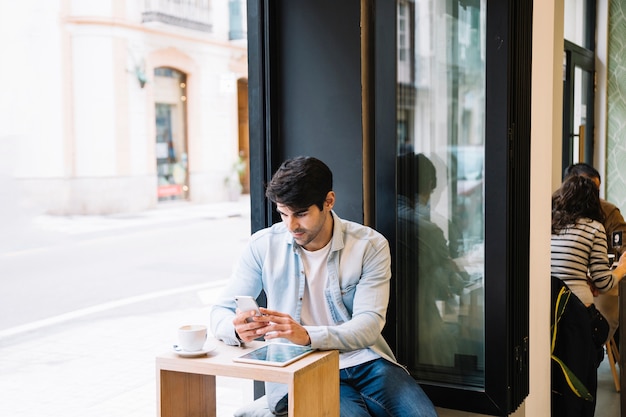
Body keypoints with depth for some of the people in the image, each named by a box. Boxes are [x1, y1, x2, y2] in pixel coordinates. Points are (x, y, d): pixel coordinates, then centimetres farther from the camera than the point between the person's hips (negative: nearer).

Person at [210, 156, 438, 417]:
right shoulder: (264, 246, 0)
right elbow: (220, 313, 2)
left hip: (364, 361, 2)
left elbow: (369, 324, -12)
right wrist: (238, 329, -24)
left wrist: (308, 336, -30)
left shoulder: (370, 245, -3)